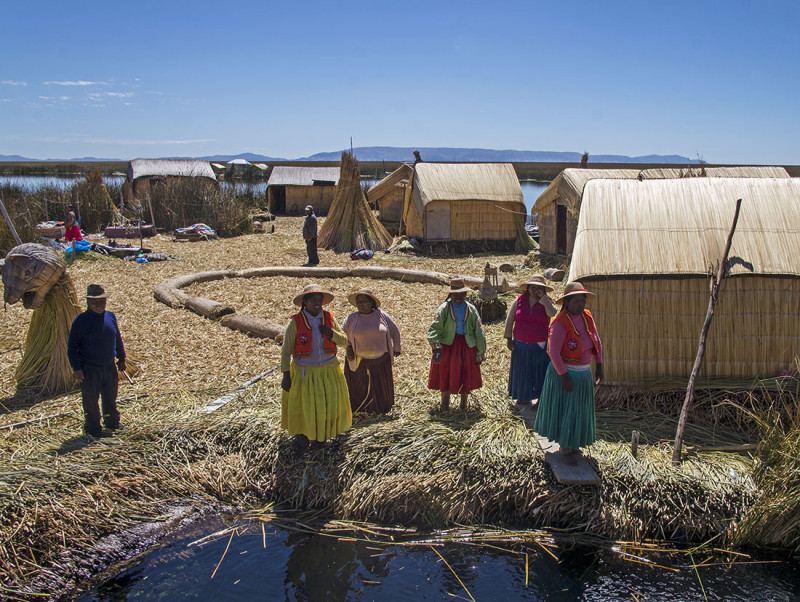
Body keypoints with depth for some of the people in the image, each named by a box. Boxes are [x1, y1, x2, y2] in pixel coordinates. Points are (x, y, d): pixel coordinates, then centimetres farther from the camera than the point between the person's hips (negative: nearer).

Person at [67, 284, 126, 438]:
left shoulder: (111, 317, 2)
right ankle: (93, 428, 20)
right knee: (90, 400, 5)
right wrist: (76, 368, -14)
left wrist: (121, 358, 17)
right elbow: (72, 346, -10)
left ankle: (112, 422, 39)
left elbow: (118, 339, 15)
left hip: (109, 367, 5)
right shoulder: (81, 320, -13)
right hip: (89, 369, -5)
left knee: (110, 397, 19)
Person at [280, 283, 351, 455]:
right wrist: (286, 375, -9)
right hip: (304, 372, -3)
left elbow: (344, 340, 7)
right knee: (304, 406, -2)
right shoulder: (296, 322, -10)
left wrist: (331, 333, -14)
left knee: (330, 404, 8)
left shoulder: (329, 318, 0)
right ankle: (301, 439, 18)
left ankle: (322, 434, 31)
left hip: (329, 371, 3)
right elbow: (286, 350, -6)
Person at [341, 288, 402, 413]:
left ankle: (381, 410, 27)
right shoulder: (351, 318, -2)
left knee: (381, 386, 10)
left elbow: (395, 331, 12)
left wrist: (396, 348, 14)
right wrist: (347, 347, -4)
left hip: (381, 360, 1)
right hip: (359, 360, -1)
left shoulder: (382, 316, 1)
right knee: (359, 387, 2)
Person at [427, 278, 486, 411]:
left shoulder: (471, 309, 4)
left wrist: (480, 353, 5)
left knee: (467, 375, 7)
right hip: (447, 345, -2)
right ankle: (445, 404, 18)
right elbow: (435, 328, -14)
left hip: (467, 345, 2)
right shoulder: (444, 308, -4)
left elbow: (479, 332, 7)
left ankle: (464, 403, 25)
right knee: (445, 375, 3)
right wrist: (436, 347, -28)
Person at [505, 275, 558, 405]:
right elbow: (510, 320, 5)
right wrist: (508, 338, 1)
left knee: (540, 371, 0)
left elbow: (552, 313, -24)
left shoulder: (547, 302, -2)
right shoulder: (519, 300, 1)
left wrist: (543, 297, -19)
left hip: (540, 345, -2)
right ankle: (523, 397, 28)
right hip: (520, 344, 2)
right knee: (522, 371, 12)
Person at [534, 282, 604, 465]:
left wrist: (599, 366, 3)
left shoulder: (587, 316, -2)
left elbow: (596, 341, 8)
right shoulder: (561, 322, -23)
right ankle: (565, 449, 17)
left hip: (583, 373, 7)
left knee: (578, 409, 18)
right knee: (564, 410, 2)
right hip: (563, 372, -7)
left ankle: (572, 443, 36)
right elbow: (553, 351, -24)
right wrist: (564, 376, -25)